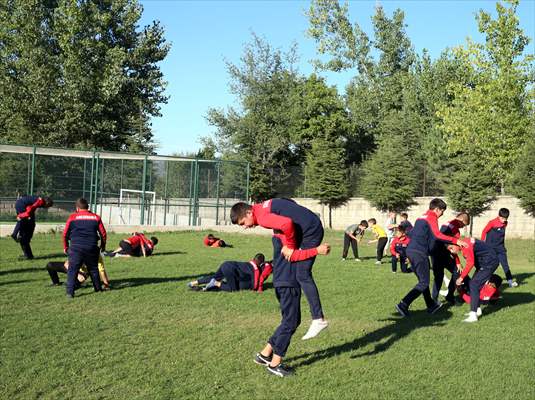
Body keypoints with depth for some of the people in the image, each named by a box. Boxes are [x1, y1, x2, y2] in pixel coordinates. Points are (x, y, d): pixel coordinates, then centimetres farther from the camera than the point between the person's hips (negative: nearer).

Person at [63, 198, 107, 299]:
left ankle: (70, 292, -8)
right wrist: (103, 246, 25)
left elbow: (65, 234, 6)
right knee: (93, 269, 18)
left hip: (76, 247, -2)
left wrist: (66, 247, 18)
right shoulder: (96, 217, 9)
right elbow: (103, 233, 10)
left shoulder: (73, 217, 4)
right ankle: (98, 288, 28)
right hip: (92, 247, 2)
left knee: (72, 269, 1)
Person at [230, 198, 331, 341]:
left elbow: (287, 224, -34)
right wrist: (286, 244, 1)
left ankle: (319, 319, -11)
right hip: (311, 228, 10)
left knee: (303, 275, -11)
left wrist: (291, 246, -17)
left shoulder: (262, 217, -20)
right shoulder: (263, 208, 11)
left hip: (311, 230, -10)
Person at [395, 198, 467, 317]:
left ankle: (431, 306, 31)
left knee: (422, 280, 20)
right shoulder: (432, 217, -5)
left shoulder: (422, 217, 22)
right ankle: (403, 305, -16)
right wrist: (455, 241, -18)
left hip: (410, 250, 9)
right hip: (420, 252, -9)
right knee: (424, 283, -5)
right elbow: (437, 235, -19)